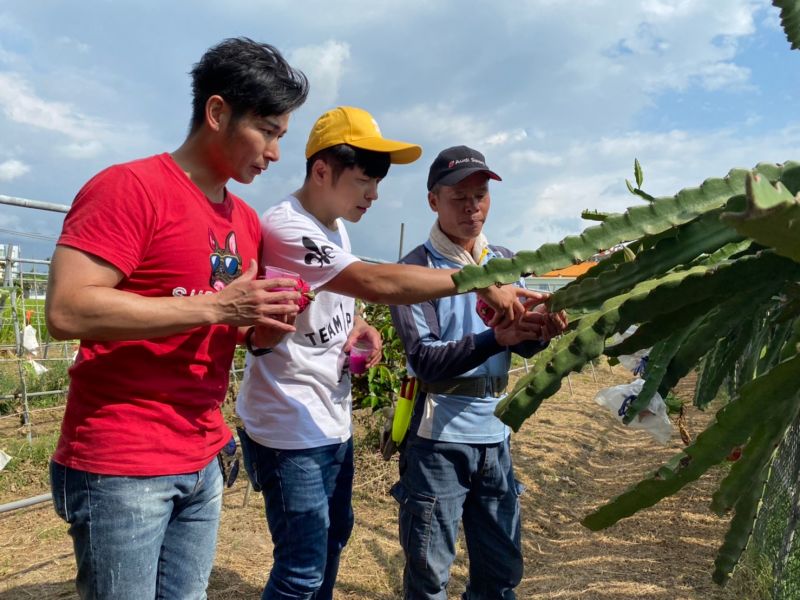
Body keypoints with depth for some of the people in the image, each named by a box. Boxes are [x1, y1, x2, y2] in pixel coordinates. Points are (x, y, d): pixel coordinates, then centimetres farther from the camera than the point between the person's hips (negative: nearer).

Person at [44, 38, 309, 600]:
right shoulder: (128, 186, -13)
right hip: (120, 467, -7)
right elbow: (67, 310, -22)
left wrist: (267, 326, -5)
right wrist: (216, 306, -24)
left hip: (203, 464, 7)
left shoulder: (247, 219, 9)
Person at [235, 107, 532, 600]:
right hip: (291, 429, -9)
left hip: (332, 420, 9)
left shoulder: (336, 227, 8)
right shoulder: (285, 229, -22)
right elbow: (377, 283, -34)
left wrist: (355, 324, -1)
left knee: (334, 536, 24)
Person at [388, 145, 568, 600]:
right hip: (439, 439, -5)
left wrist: (541, 329, -23)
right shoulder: (416, 269, -10)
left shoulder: (506, 262, 6)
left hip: (495, 434, 5)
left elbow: (525, 347, 0)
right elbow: (425, 362, -19)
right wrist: (497, 338, -32)